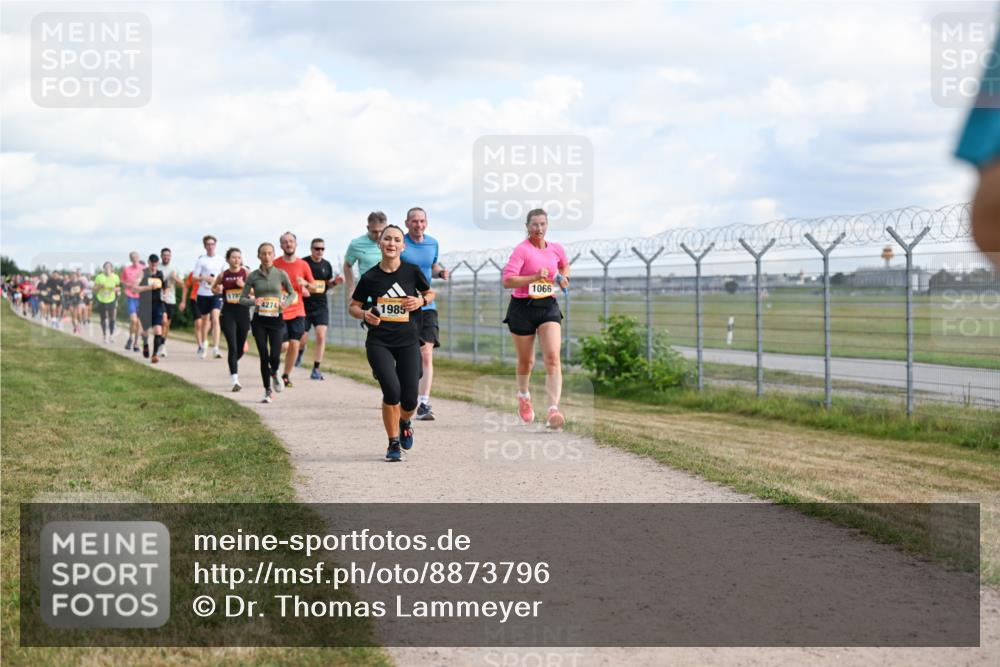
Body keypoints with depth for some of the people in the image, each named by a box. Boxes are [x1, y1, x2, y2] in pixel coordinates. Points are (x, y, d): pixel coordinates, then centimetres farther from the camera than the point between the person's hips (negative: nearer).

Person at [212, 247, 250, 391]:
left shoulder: (246, 273, -1)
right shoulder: (223, 275, 3)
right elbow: (214, 288, 20)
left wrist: (243, 285, -19)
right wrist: (217, 289, -1)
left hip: (243, 312, 1)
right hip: (228, 313, -1)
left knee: (240, 348, 11)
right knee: (232, 346, -12)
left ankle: (234, 363, 46)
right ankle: (235, 380, -12)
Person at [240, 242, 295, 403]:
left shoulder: (281, 274, 0)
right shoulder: (253, 276, 0)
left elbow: (292, 293, 11)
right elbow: (242, 298, 3)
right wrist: (253, 301, -17)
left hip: (276, 319, 0)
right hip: (259, 320, 0)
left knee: (275, 356, -11)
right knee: (264, 357, -2)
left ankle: (274, 374, 26)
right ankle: (268, 391, 14)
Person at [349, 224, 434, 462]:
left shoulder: (412, 271, -2)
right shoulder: (370, 277, -2)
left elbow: (430, 293, 14)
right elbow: (353, 306, 9)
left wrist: (421, 301, -7)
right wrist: (364, 314, -12)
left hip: (408, 342, 1)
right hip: (379, 342, -1)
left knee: (409, 400, -2)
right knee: (392, 390, -19)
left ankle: (404, 423, 36)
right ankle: (394, 443, 2)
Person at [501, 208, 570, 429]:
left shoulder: (556, 249, 6)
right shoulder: (522, 250, -11)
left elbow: (564, 265, 30)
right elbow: (507, 281, -21)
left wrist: (564, 278, 8)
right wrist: (535, 277, -29)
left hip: (548, 306, 3)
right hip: (523, 307, -3)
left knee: (553, 357, -15)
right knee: (526, 361, 11)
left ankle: (553, 410, -22)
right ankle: (523, 396, 42)